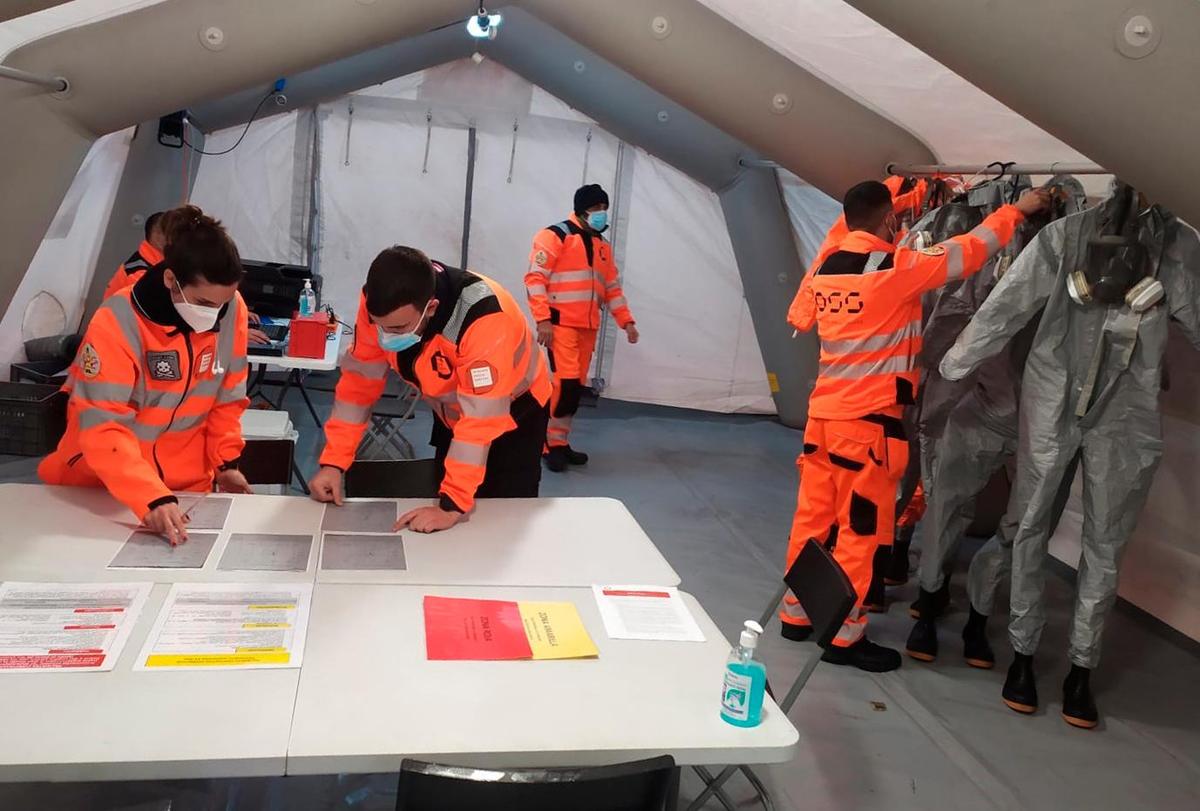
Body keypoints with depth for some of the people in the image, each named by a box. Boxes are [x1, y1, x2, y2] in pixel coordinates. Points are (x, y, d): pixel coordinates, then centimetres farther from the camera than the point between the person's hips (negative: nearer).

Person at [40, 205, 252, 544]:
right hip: (99, 487, -3)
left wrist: (225, 462, -1)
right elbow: (102, 427, -30)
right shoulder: (118, 323, -25)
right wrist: (151, 498, -41)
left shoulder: (232, 311, -13)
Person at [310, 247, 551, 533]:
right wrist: (333, 462, -17)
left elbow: (480, 420, -40)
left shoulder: (485, 319, -42)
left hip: (514, 414, -5)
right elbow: (360, 379, -14)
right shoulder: (379, 303, -25)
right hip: (450, 413, 5)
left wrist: (453, 506, -40)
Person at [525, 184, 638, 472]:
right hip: (561, 324, -7)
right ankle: (551, 444, -4)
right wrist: (543, 319, -19)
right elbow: (535, 278, -11)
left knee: (577, 386, 7)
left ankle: (560, 442, 16)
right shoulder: (556, 236, -5)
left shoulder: (603, 246, 17)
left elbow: (612, 288, 21)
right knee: (567, 382, -15)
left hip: (588, 327, 7)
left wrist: (626, 321, 11)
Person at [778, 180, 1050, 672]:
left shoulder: (826, 268, 7)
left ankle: (797, 614, 25)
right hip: (869, 419, -7)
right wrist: (1017, 210, 11)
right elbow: (967, 252, -3)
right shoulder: (896, 268, -11)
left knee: (813, 515, 14)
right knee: (861, 526, 2)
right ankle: (844, 636, 10)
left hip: (823, 410, 7)